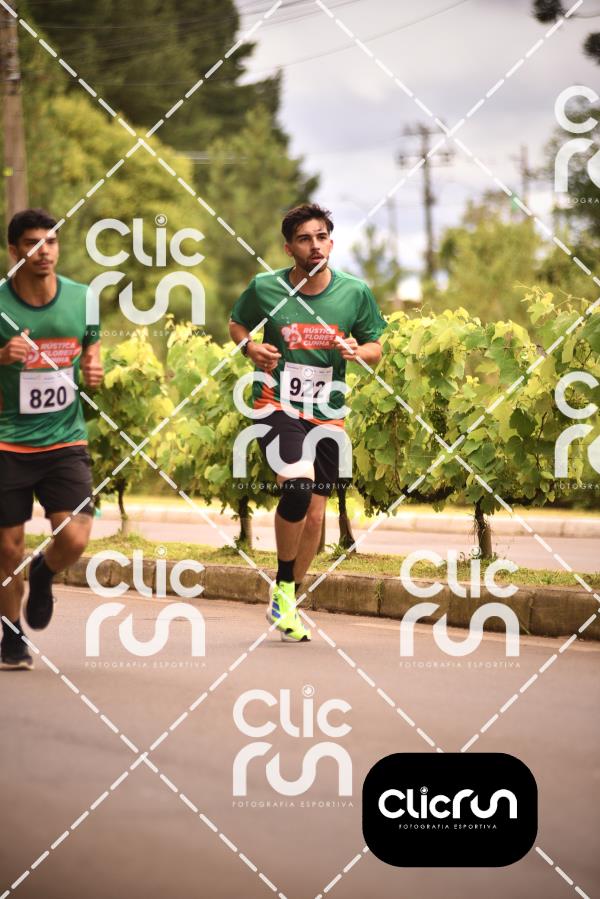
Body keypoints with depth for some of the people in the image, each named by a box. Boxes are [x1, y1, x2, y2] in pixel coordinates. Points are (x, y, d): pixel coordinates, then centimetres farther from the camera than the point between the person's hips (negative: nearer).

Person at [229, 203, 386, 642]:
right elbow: (237, 323, 14)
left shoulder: (355, 292, -1)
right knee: (298, 485, -28)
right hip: (277, 405, -3)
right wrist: (251, 347, -7)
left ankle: (287, 603, 28)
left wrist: (356, 351, -13)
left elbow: (375, 348, 9)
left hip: (327, 415, 3)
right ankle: (282, 588, -10)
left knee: (314, 514, 7)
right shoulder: (265, 288, -5)